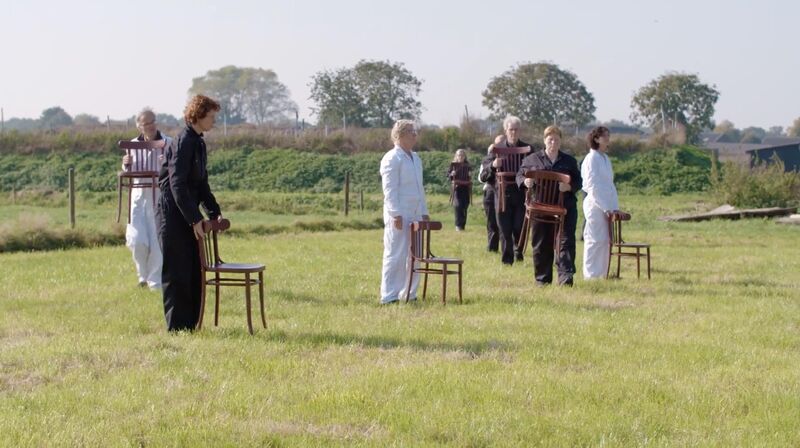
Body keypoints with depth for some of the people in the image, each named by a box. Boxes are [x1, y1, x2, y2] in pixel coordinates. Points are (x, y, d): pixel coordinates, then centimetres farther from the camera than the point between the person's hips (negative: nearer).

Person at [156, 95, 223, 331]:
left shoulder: (198, 143, 14)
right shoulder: (183, 142, -15)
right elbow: (177, 184, -20)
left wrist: (215, 213, 14)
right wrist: (195, 219, -20)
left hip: (187, 216, 9)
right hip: (173, 215, -9)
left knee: (194, 272, 11)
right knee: (177, 274, -4)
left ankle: (190, 324, 17)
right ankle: (177, 327, 2)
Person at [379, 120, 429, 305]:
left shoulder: (415, 158, 17)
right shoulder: (392, 158, -9)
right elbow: (390, 189, -15)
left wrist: (424, 212, 18)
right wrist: (396, 214, -20)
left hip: (415, 214, 9)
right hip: (398, 216, -8)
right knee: (395, 256, -6)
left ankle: (409, 294, 17)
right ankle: (389, 296, -3)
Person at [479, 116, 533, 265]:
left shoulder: (527, 149, 6)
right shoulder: (497, 148, 5)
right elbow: (484, 173, 1)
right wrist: (493, 165, -20)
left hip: (521, 195, 0)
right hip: (503, 195, 0)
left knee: (519, 228, -3)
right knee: (505, 230, 1)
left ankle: (518, 252, 24)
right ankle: (507, 259, 10)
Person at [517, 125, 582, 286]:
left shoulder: (569, 161, 11)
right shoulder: (532, 159, 9)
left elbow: (578, 181, 9)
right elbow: (519, 176, 12)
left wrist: (569, 187, -13)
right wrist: (525, 182, -12)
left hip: (565, 208, 0)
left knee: (566, 242, -9)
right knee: (541, 245, 5)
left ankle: (566, 277, -12)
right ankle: (542, 279, 14)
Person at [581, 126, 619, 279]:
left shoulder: (605, 159, 15)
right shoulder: (592, 159, -10)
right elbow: (593, 186, -15)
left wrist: (614, 207, 10)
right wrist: (606, 208, -16)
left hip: (606, 206, 8)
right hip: (595, 205, -8)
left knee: (605, 240, 8)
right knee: (595, 240, -6)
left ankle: (602, 273, 14)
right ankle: (591, 275, -1)